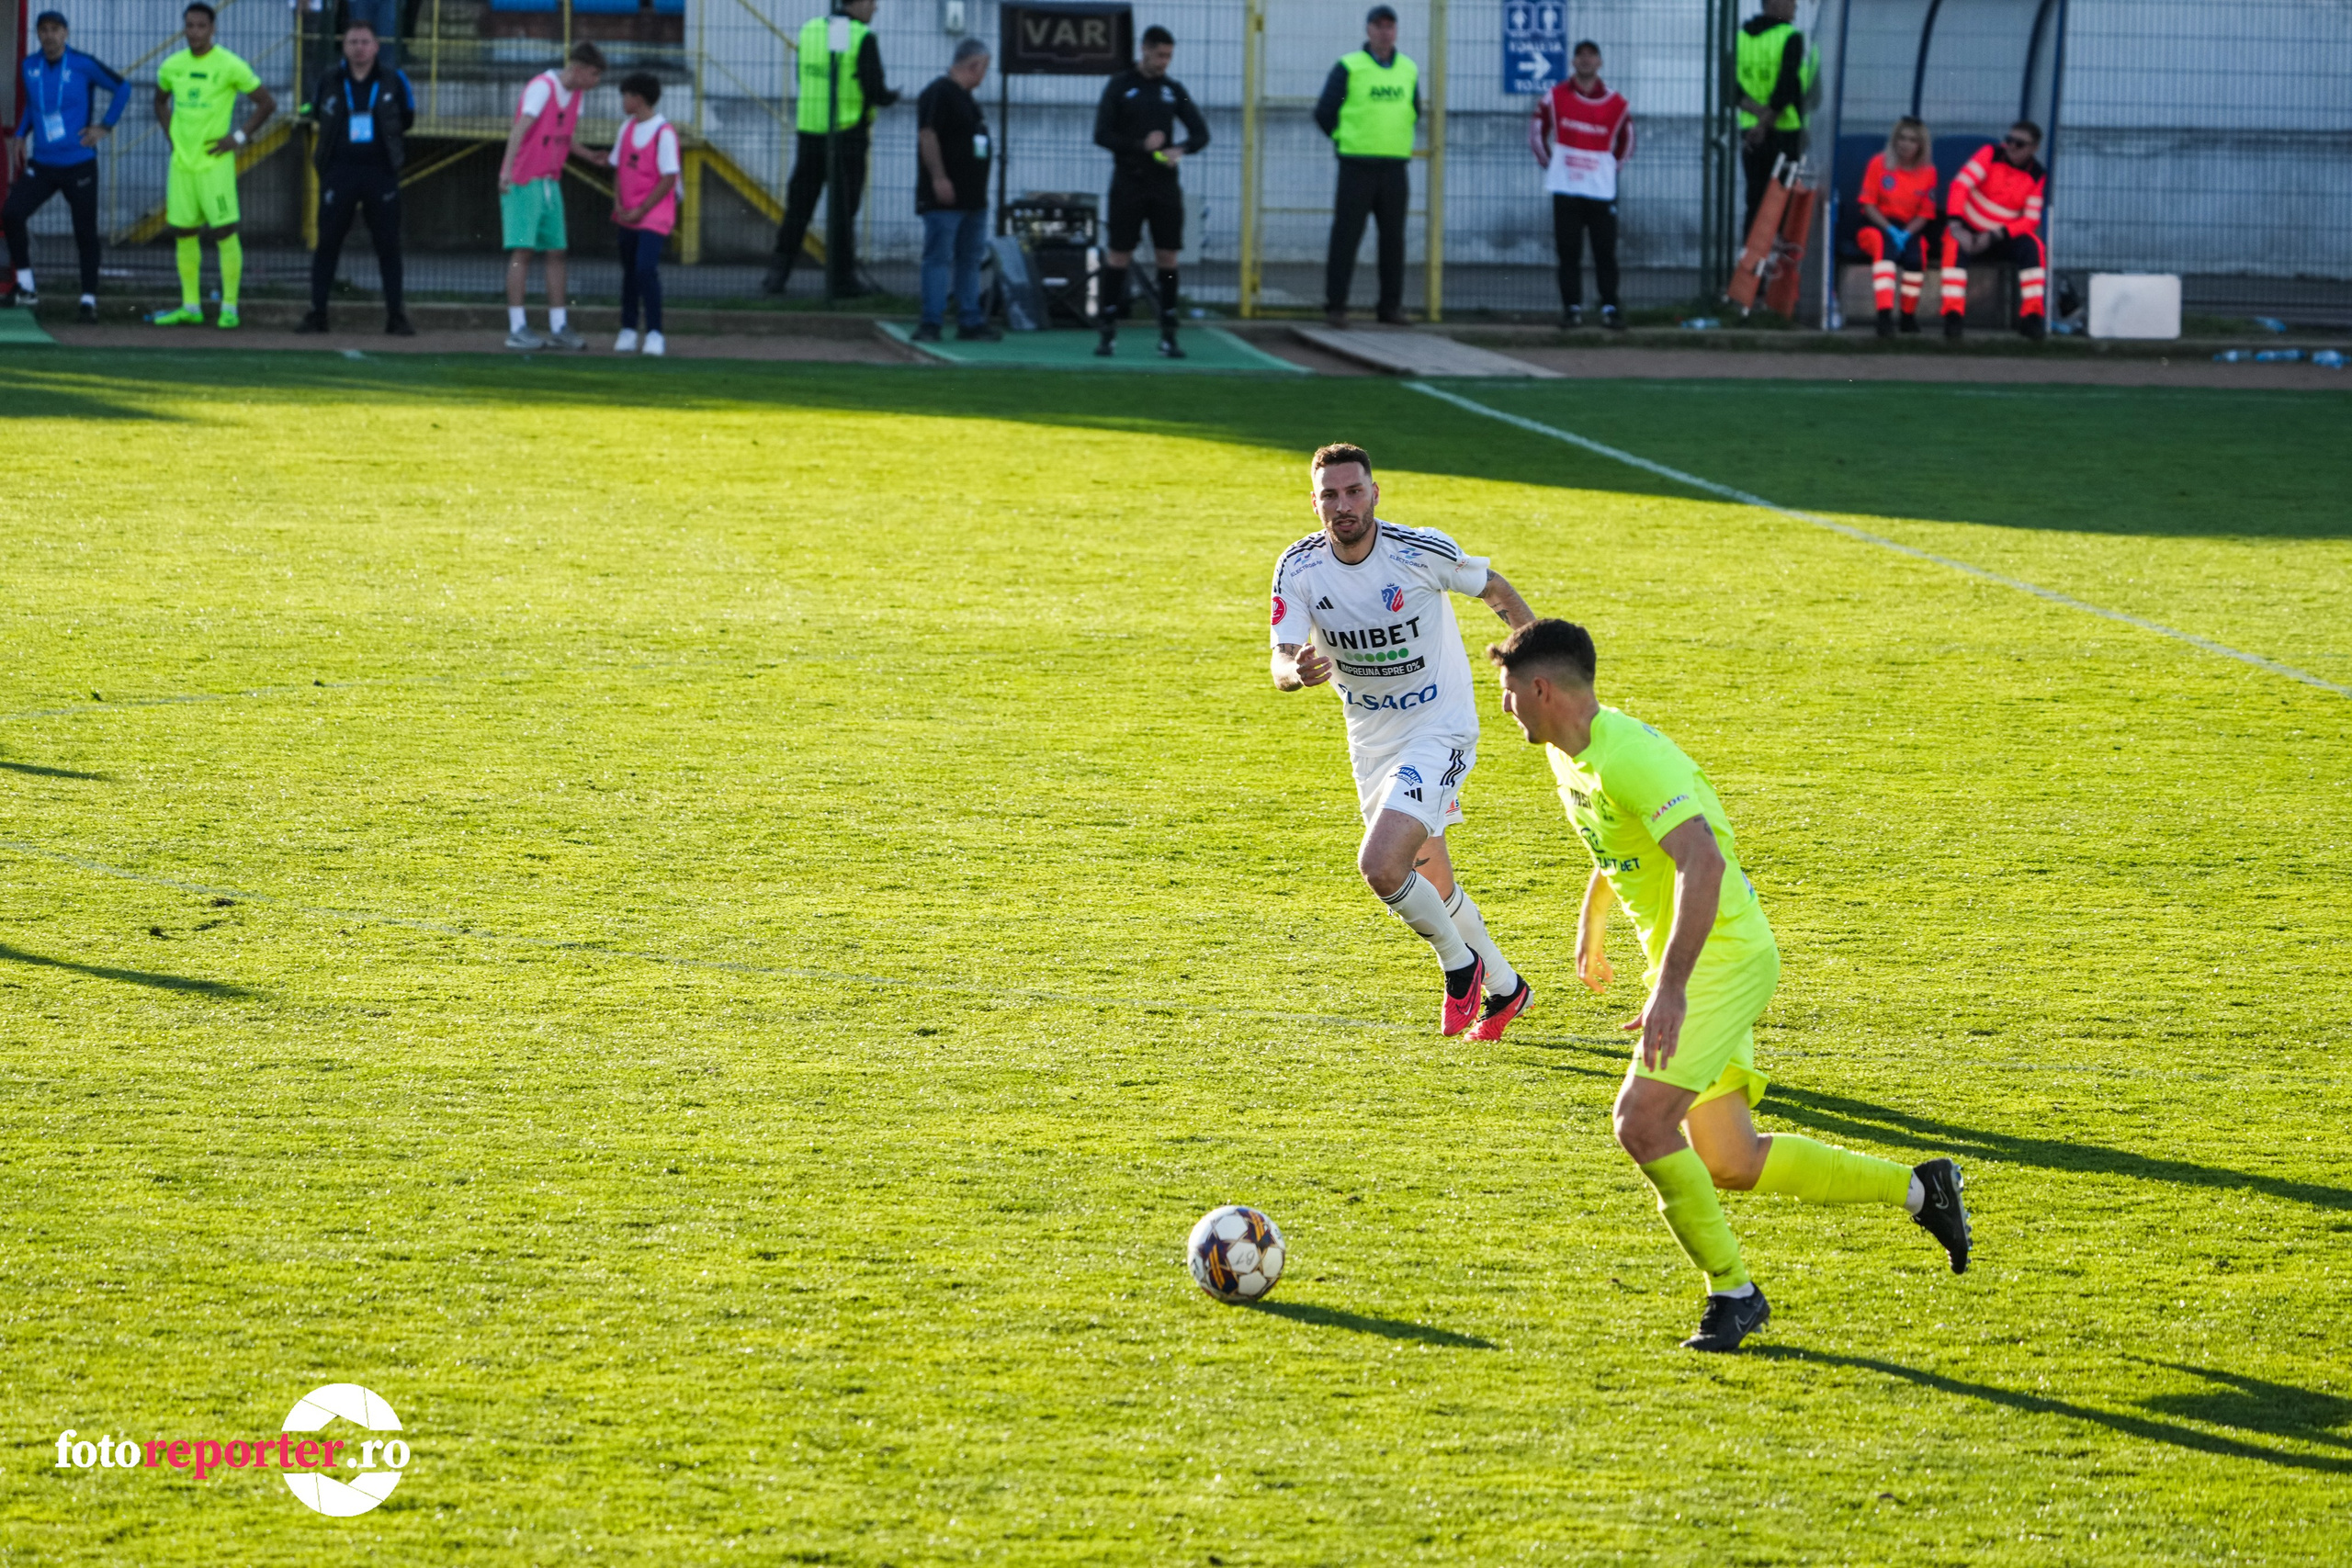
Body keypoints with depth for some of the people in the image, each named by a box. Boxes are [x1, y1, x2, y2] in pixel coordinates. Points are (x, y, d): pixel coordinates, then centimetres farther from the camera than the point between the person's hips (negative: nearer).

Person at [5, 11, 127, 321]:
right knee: (11, 215, -14)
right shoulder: (30, 67, 4)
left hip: (79, 165, -3)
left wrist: (105, 127, -3)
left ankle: (89, 299, 12)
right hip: (41, 165, 3)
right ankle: (25, 287, -3)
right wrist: (20, 135, 10)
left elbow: (122, 88, 2)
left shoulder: (83, 65, -10)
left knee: (85, 233, 0)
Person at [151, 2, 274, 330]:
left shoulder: (229, 66, -8)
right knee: (183, 234, 7)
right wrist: (170, 133, 13)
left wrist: (239, 137, -7)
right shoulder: (172, 66, 8)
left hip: (214, 163, -5)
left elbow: (267, 103, -2)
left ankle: (229, 307, -2)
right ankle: (190, 307, 14)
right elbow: (161, 100, 28)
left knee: (224, 232, -7)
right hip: (181, 161, 5)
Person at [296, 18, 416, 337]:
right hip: (339, 172, 1)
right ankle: (317, 313, 6)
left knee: (388, 245, 0)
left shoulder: (392, 81, 3)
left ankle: (396, 316, 5)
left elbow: (407, 121, 12)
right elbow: (318, 117, 18)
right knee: (327, 243, 0)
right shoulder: (330, 83, 4)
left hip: (381, 173, -1)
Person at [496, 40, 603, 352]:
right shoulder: (542, 87, -14)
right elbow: (519, 128, -25)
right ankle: (517, 329, -10)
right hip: (522, 182, -8)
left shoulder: (576, 94, 11)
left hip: (550, 182, 8)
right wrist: (507, 170, -36)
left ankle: (559, 327, 10)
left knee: (556, 252, 6)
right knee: (522, 250, -10)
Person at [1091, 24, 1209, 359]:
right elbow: (1102, 135, -6)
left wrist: (1180, 149, -12)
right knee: (1118, 255, -2)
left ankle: (1168, 334, 5)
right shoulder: (1120, 87, -1)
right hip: (1128, 183, -3)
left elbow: (1201, 133, 9)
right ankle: (1109, 332, 5)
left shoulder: (1173, 90, 8)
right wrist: (1141, 146, -16)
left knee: (1168, 257, 0)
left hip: (1165, 184, 3)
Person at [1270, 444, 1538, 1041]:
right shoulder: (1299, 568, -11)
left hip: (1439, 729, -5)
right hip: (1370, 741, 5)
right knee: (1430, 882, 17)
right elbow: (1282, 665, -18)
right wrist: (1298, 671, -42)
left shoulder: (1423, 552, -20)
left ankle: (1460, 963, 3)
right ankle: (1503, 987, 39)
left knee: (1381, 865, -22)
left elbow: (1494, 588, -2)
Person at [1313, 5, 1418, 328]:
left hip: (1394, 167, 4)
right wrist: (1347, 140, 8)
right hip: (1357, 167, -4)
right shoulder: (1349, 68, -3)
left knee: (1393, 239, 5)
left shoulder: (1408, 70, 10)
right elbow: (1324, 112, 0)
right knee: (1346, 237, -4)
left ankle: (1391, 305, 12)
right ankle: (1335, 305, -1)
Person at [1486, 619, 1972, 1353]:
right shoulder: (1569, 754, 8)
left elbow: (1703, 862, -35)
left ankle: (1733, 1292, -5)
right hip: (1694, 961, 10)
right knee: (1730, 1164, 10)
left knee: (1642, 1124, -18)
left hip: (1722, 955, -10)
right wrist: (1590, 928, 39)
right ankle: (1919, 1189, 22)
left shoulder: (1628, 756, -23)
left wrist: (1670, 987, -40)